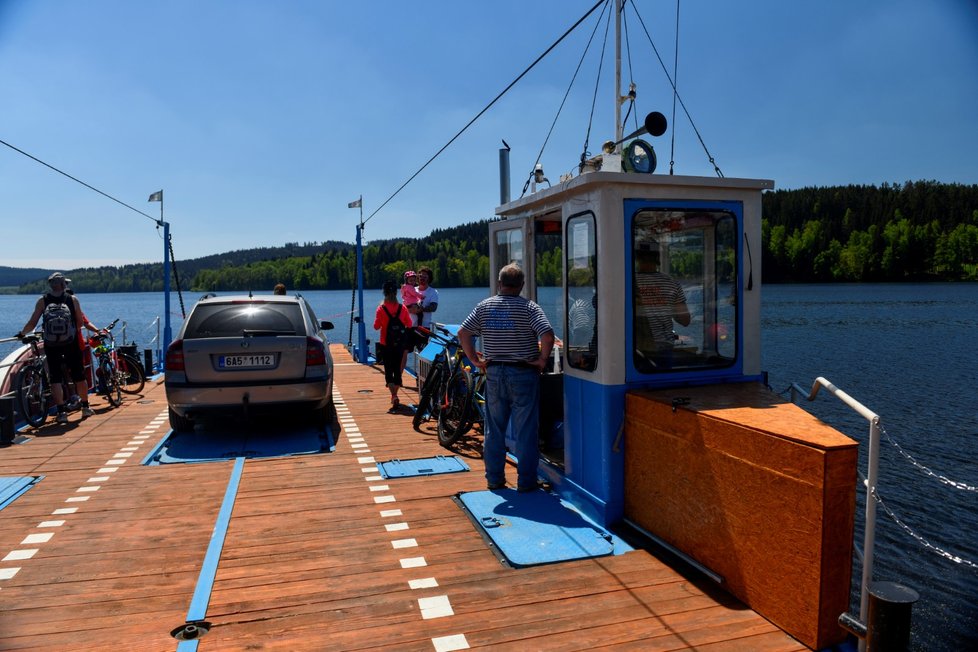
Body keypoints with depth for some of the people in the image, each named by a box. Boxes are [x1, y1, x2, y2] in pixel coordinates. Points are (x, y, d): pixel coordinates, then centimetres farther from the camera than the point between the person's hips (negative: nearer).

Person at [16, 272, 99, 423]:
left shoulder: (42, 301, -1)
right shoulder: (73, 299, -2)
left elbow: (32, 323, -3)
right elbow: (81, 322, 0)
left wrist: (21, 333, 14)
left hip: (51, 345, 0)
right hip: (71, 343, 0)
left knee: (55, 378, 4)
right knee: (79, 375, 12)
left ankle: (61, 412, -2)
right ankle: (85, 407, 21)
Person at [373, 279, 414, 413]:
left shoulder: (381, 308, -11)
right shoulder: (402, 308, -3)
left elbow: (376, 326, -7)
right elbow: (409, 324, 3)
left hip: (386, 344, -3)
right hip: (400, 344, 3)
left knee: (388, 370, -2)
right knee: (397, 369, 16)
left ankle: (394, 397, -19)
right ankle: (394, 396, 27)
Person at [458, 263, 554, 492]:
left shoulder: (484, 306, 2)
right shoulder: (529, 307, -8)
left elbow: (463, 333, -3)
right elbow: (547, 335, -21)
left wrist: (474, 359, 4)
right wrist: (543, 359, -8)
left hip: (494, 373, 3)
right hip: (524, 373, -3)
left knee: (494, 429, 14)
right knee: (525, 430, 5)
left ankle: (494, 479, 22)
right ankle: (526, 482, 11)